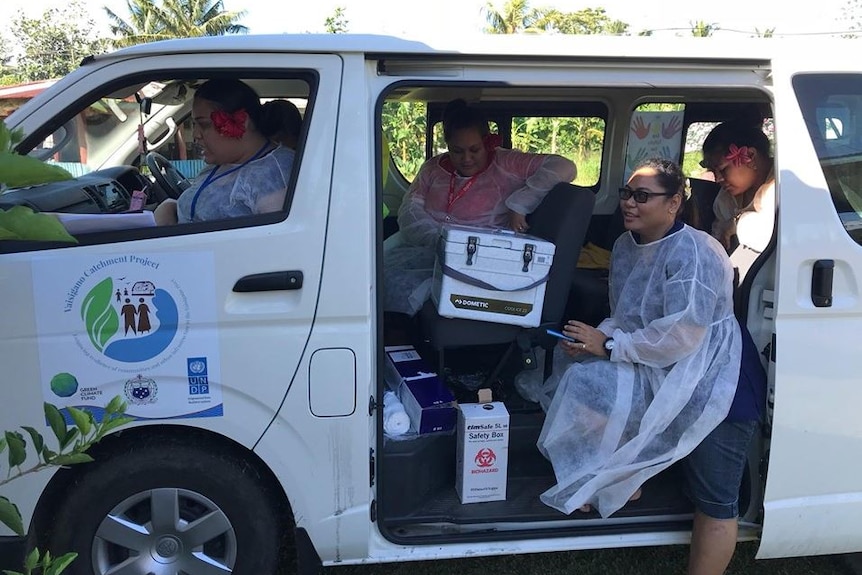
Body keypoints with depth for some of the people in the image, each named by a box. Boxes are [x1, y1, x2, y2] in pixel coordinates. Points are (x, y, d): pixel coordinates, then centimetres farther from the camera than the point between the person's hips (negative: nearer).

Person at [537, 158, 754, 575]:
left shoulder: (693, 253, -22)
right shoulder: (626, 245, 6)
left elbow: (681, 335, -28)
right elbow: (626, 319, 13)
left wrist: (609, 346, -20)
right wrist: (597, 337, -9)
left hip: (710, 383, -8)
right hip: (659, 373, 9)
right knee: (582, 380, -4)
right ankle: (621, 479, 14)